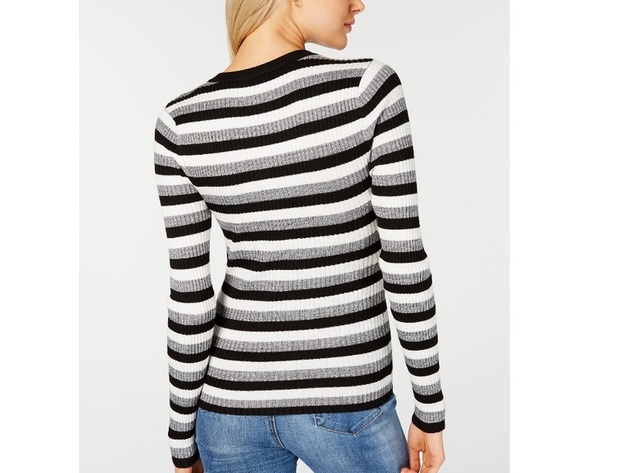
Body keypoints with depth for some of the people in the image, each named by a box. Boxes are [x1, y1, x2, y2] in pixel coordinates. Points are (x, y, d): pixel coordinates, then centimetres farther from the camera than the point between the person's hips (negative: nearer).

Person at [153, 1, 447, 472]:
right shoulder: (368, 86, -17)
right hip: (345, 406, -2)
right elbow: (405, 264, -15)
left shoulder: (182, 123, -10)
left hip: (234, 401, 3)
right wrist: (430, 408, -1)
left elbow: (190, 301, -8)